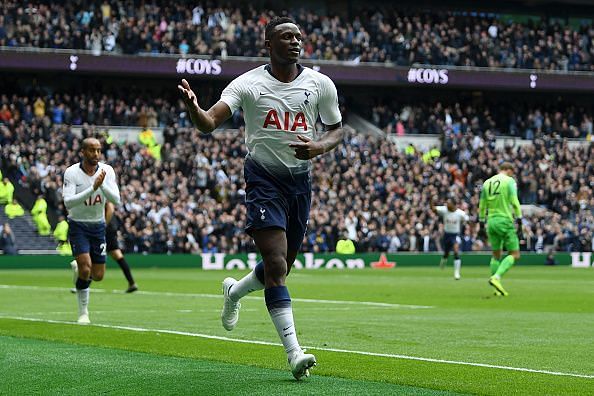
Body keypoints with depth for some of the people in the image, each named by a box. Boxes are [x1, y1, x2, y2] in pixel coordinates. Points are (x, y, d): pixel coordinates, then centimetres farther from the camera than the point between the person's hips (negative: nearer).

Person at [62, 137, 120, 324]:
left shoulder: (107, 171, -7)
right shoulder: (72, 172, -15)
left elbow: (116, 200, -15)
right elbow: (68, 202, -27)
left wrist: (102, 185, -32)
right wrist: (92, 188, -36)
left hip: (98, 226, 3)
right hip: (78, 226, -3)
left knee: (98, 275, 4)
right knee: (85, 269, -18)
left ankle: (79, 270, 40)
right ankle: (83, 312, 0)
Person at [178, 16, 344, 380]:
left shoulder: (320, 84, 2)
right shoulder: (248, 84, -7)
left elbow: (337, 130, 12)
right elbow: (210, 122, -15)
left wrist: (319, 147, -11)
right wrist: (193, 107, -39)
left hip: (300, 181, 4)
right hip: (264, 179, -4)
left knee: (282, 269, 13)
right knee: (276, 266, -16)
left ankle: (234, 291, 46)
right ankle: (294, 352, -18)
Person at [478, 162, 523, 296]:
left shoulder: (487, 183, 14)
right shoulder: (509, 181, -3)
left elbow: (482, 206, 16)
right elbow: (514, 202, -12)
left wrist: (482, 223, 22)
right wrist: (519, 222, -11)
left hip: (491, 221, 6)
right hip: (505, 221, -6)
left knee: (496, 255, 15)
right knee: (515, 254, -2)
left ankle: (497, 289, 14)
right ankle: (496, 277, -21)